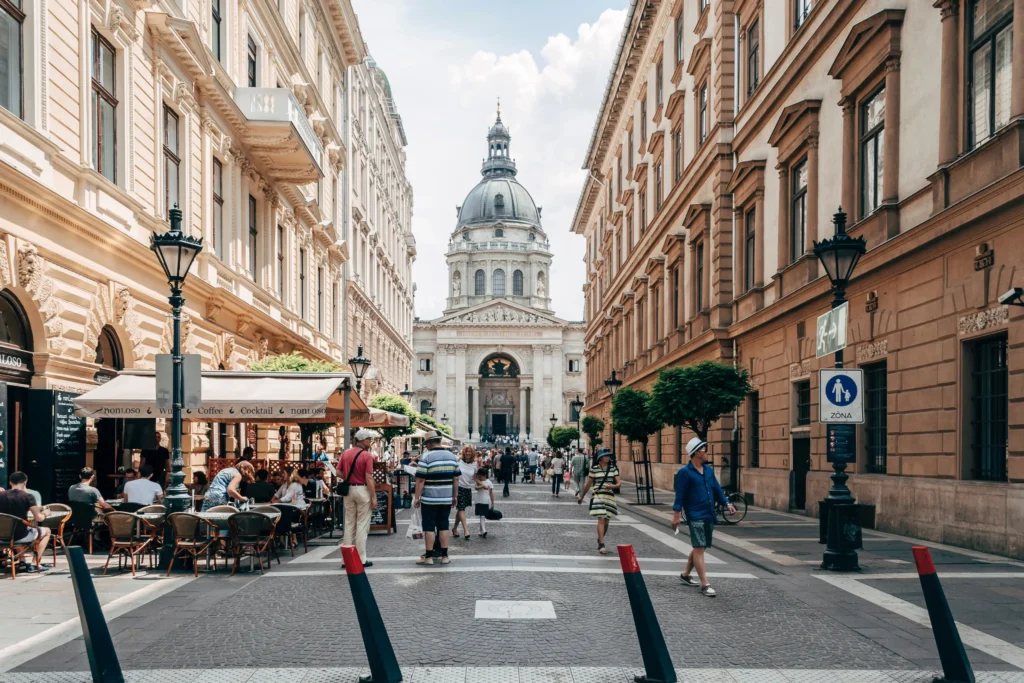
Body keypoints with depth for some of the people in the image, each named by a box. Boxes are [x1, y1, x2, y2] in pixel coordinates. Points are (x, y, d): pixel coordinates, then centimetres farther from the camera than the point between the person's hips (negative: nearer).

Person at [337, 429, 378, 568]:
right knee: (362, 525, 1)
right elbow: (369, 478, -16)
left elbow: (338, 472, 3)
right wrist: (374, 497, -11)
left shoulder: (345, 453, 4)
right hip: (363, 490, -6)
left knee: (349, 524, 13)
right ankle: (361, 559, 4)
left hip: (349, 490, 6)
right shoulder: (367, 455, -13)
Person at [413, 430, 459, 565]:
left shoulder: (426, 457, -11)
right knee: (444, 526, 10)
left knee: (429, 527, 2)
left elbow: (420, 479, -12)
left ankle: (429, 556, 7)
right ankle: (444, 556, 13)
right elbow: (456, 479, 10)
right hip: (446, 499, 5)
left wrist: (417, 497, -6)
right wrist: (455, 496, 18)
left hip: (429, 499, -5)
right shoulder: (452, 457, 6)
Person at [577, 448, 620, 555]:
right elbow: (588, 484, 10)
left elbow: (619, 484, 2)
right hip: (598, 496, -3)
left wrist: (613, 486, -20)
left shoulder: (613, 468, 6)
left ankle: (599, 541, 32)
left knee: (606, 522, 10)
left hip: (610, 496, 3)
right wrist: (581, 496, 17)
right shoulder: (594, 469, 0)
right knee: (601, 519, -15)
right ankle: (601, 545, -17)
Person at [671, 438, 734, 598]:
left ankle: (685, 574, 32)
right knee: (699, 548, -8)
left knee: (700, 547, 15)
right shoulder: (685, 472, -9)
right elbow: (680, 494, -11)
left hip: (709, 515, 8)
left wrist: (726, 503, 7)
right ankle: (705, 584, -8)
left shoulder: (708, 470, 12)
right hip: (695, 516, -8)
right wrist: (676, 514, -14)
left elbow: (716, 488, 17)